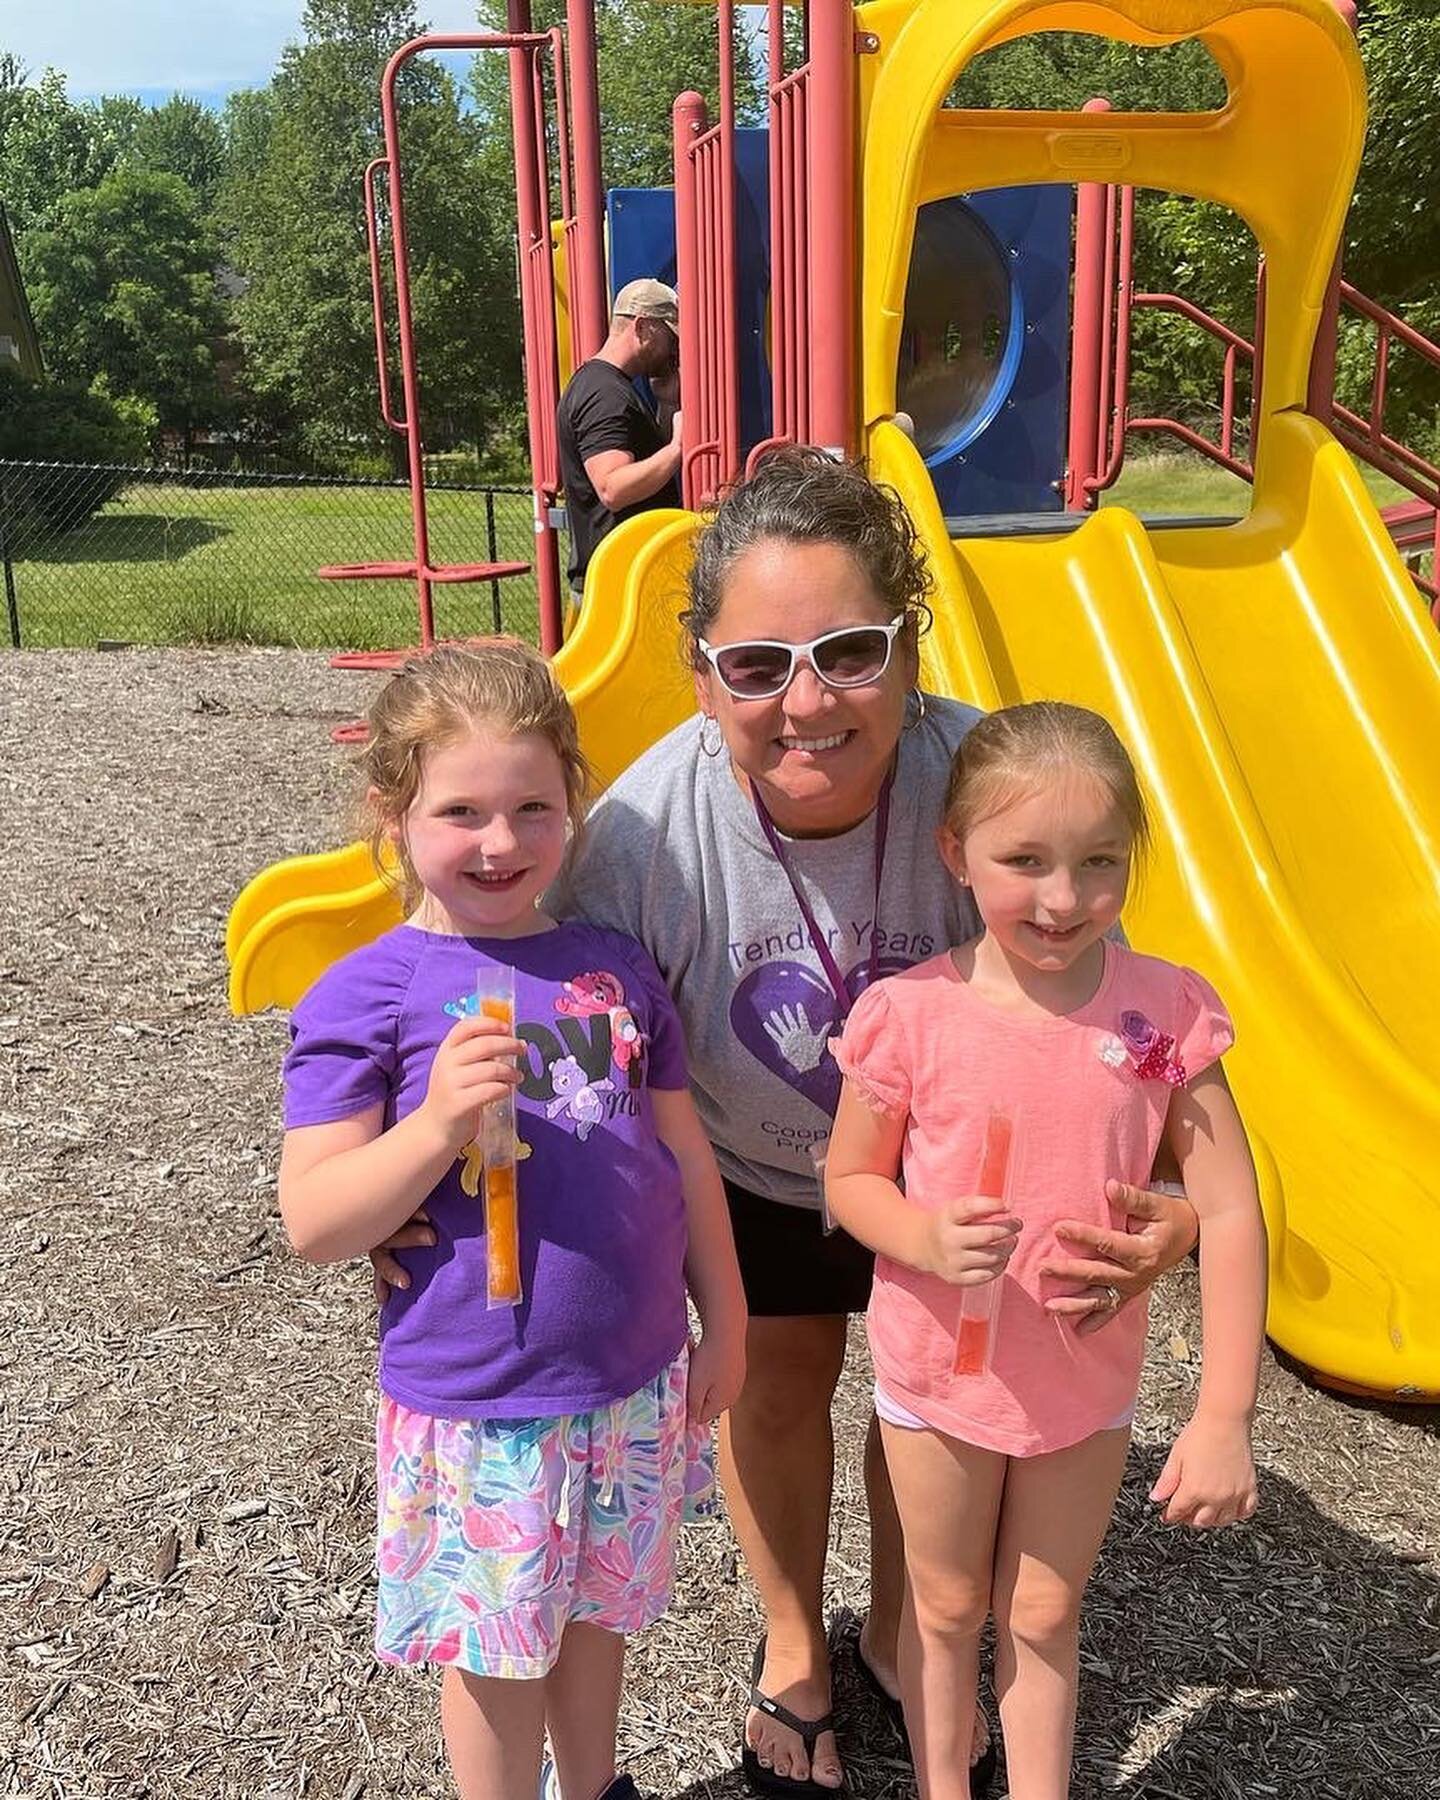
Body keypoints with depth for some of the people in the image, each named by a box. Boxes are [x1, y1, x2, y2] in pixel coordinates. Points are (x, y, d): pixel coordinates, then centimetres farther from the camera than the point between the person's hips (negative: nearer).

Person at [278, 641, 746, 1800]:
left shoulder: (616, 965, 0)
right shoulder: (367, 994, -13)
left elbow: (686, 1155, 8)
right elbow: (313, 1225, -14)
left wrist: (725, 1318, 11)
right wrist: (439, 1120, -28)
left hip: (632, 1382, 4)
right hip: (476, 1405, -4)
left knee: (596, 1611, 25)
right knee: (497, 1649, 16)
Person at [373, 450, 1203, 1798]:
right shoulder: (642, 830, -36)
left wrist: (1173, 1205, -41)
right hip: (750, 1163, 0)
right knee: (779, 1382, 18)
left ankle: (897, 1638, 51)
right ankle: (792, 1652, 50)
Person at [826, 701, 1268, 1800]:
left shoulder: (1166, 1011, -16)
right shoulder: (912, 1016, -20)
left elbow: (1230, 1215, -12)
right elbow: (850, 1180, -7)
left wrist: (1226, 1417, -15)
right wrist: (923, 1237, -28)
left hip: (1088, 1375, 1)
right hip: (939, 1370, 0)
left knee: (1044, 1614, 21)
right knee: (946, 1605, 22)